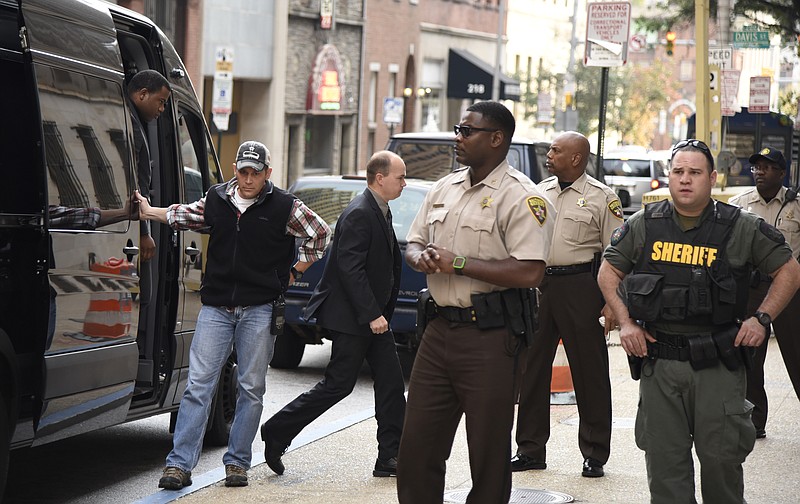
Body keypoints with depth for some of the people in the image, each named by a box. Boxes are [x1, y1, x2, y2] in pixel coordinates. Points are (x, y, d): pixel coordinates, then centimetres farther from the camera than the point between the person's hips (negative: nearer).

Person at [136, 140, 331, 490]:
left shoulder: (285, 207, -2)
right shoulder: (216, 200, 7)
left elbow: (319, 234, 8)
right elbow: (184, 216, 25)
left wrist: (293, 272, 6)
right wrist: (148, 212, 22)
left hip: (260, 310, -2)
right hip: (216, 307, 2)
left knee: (251, 388, 4)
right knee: (198, 385, -4)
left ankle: (237, 462, 14)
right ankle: (179, 464, -6)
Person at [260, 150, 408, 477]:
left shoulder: (380, 211, 14)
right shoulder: (359, 214, -18)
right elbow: (350, 269, -23)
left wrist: (382, 312, 16)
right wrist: (372, 315, -23)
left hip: (373, 314, 10)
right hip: (351, 317, -10)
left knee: (391, 383, 6)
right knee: (338, 385, -6)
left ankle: (391, 457, 8)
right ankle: (276, 433, 4)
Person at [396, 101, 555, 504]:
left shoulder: (521, 198, -10)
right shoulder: (444, 189, 15)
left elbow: (528, 273, -20)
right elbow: (414, 243, 22)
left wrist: (458, 263, -16)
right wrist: (421, 257, -4)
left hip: (489, 337, -7)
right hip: (439, 330, 7)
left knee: (488, 453, 1)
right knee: (417, 445, 8)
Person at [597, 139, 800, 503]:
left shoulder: (742, 228, -1)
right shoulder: (643, 226, 4)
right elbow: (609, 271, 16)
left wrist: (762, 319, -2)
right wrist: (625, 322, 4)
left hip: (718, 365, -2)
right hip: (658, 361, 2)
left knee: (722, 456, -1)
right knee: (664, 460, 6)